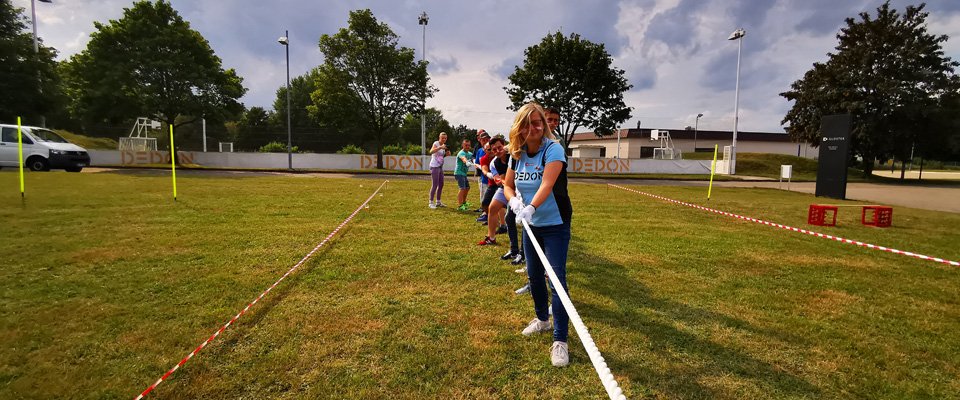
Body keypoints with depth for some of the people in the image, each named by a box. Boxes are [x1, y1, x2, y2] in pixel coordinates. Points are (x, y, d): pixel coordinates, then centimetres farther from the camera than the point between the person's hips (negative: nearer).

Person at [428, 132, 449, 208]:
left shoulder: (443, 145, 12)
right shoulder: (436, 143, -11)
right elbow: (431, 151, -30)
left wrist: (446, 154, 4)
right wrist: (440, 147, -39)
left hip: (440, 167, 8)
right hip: (434, 167, -8)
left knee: (441, 184, 11)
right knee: (435, 185, -8)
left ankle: (438, 202, 21)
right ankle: (431, 202, 0)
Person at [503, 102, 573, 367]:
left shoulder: (553, 149, -17)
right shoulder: (517, 154, 1)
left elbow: (547, 184, -31)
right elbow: (508, 185, 7)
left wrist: (531, 207, -44)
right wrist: (514, 200, -14)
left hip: (555, 225, -6)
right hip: (530, 225, 6)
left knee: (557, 279, -8)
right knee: (534, 275, 16)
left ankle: (560, 340, 2)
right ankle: (542, 319, 39)